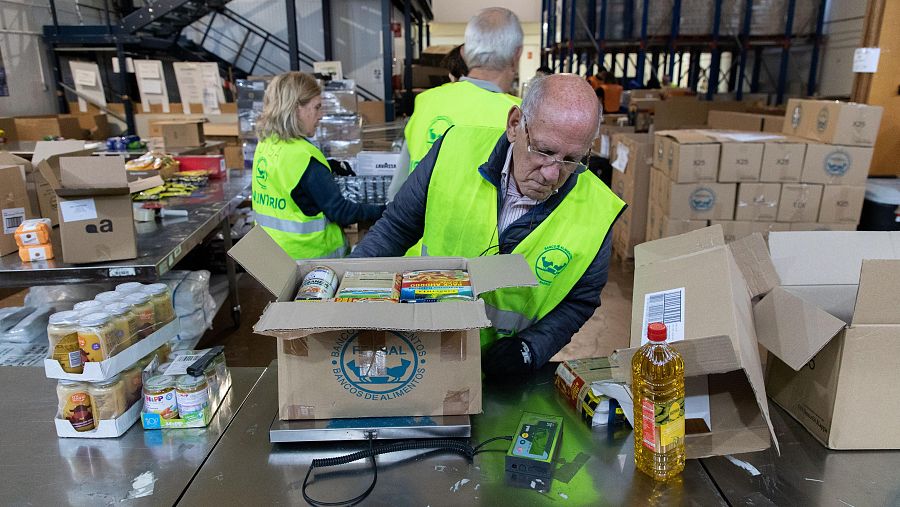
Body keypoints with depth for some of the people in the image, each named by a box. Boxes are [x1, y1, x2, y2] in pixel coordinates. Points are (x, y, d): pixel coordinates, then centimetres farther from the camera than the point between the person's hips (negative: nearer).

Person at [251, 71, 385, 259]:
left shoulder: (264, 145, 3)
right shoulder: (304, 157, -22)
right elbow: (340, 212, -21)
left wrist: (325, 169, 17)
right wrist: (385, 212, -16)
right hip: (309, 255, -9)